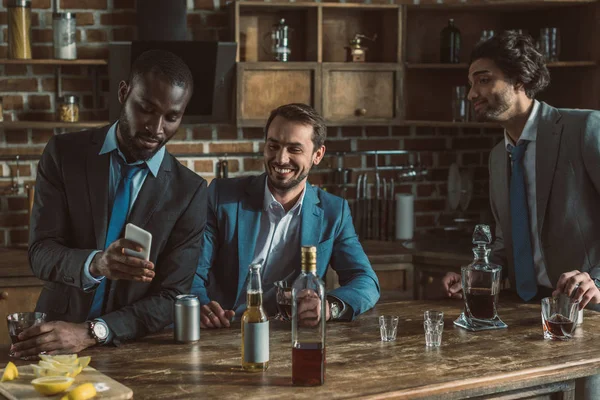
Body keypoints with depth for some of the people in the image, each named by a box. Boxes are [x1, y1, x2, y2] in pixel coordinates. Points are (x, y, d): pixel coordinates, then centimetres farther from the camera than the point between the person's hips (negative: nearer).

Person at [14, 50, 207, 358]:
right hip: (53, 339, 0)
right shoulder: (63, 154, 0)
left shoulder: (190, 192, -3)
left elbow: (170, 299, -7)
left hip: (134, 349, 0)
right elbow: (40, 253, -6)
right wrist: (95, 264, -28)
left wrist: (92, 332, -21)